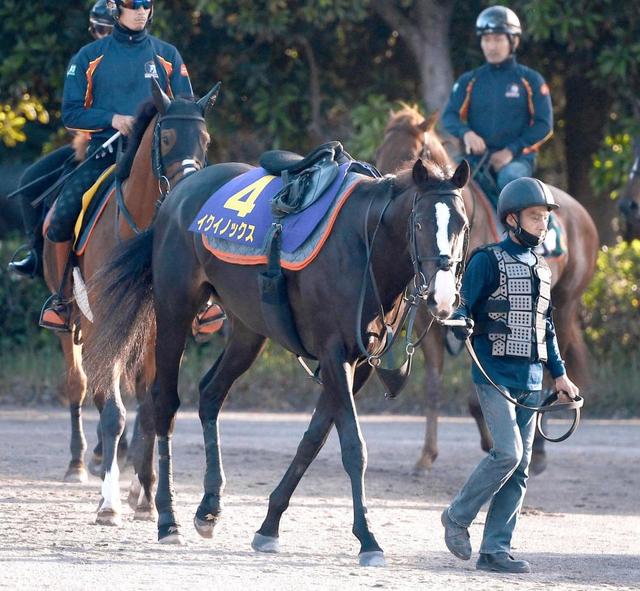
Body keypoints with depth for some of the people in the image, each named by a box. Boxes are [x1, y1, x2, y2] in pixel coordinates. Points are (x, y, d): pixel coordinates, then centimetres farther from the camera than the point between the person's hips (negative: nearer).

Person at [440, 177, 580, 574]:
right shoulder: (489, 261, -5)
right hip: (495, 376, -7)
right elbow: (463, 306, -11)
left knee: (520, 468, 2)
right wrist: (463, 326, -34)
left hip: (530, 381, 7)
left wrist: (560, 374, 22)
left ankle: (495, 549, 5)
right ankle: (458, 517, 2)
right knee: (508, 452, -18)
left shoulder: (542, 270, 16)